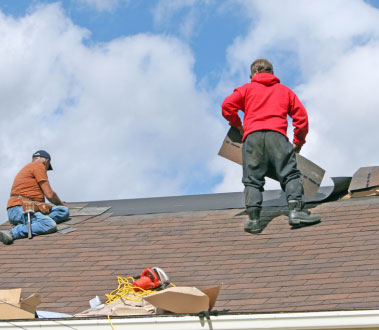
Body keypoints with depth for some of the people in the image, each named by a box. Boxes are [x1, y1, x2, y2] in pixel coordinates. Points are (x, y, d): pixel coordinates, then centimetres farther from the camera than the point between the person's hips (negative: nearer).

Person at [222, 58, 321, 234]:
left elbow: (227, 105, 10)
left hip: (252, 136, 0)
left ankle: (253, 218, -14)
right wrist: (298, 141, 27)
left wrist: (237, 125, 26)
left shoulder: (247, 88, 22)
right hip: (277, 135, 0)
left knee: (252, 180, 0)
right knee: (290, 174, -1)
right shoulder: (285, 90, 26)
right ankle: (296, 210, -20)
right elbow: (301, 115, 19)